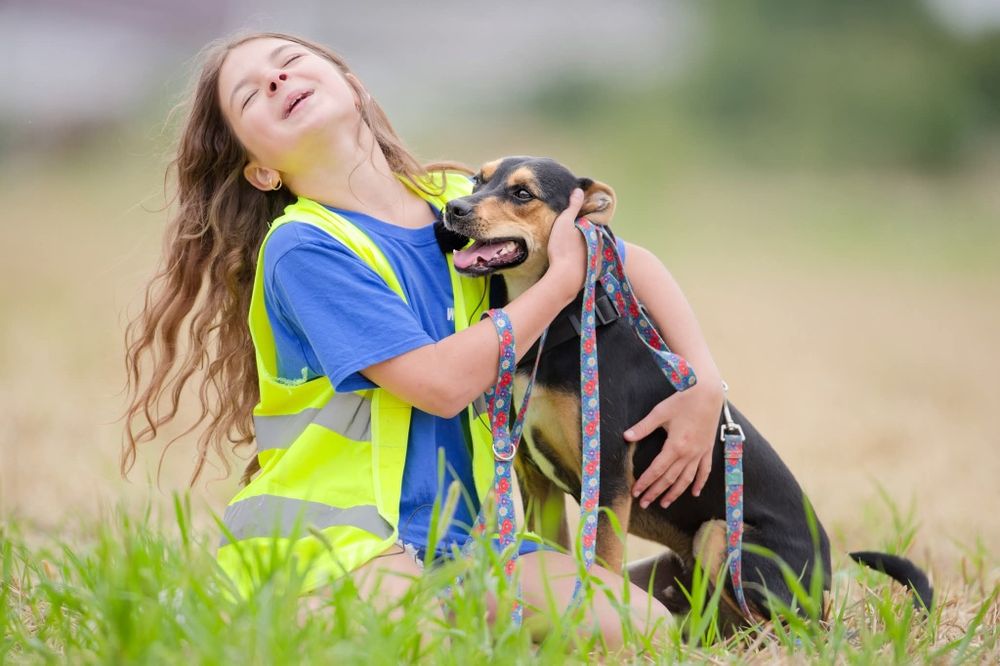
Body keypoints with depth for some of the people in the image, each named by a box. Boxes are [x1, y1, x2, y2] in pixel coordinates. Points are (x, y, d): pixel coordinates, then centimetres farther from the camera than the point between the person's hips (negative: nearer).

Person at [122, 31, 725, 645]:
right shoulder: (301, 248, -10)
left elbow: (631, 263, 17)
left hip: (459, 536, 6)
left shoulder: (462, 201, 9)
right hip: (325, 544, -6)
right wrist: (565, 276, -8)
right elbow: (441, 384, -18)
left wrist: (704, 385, 2)